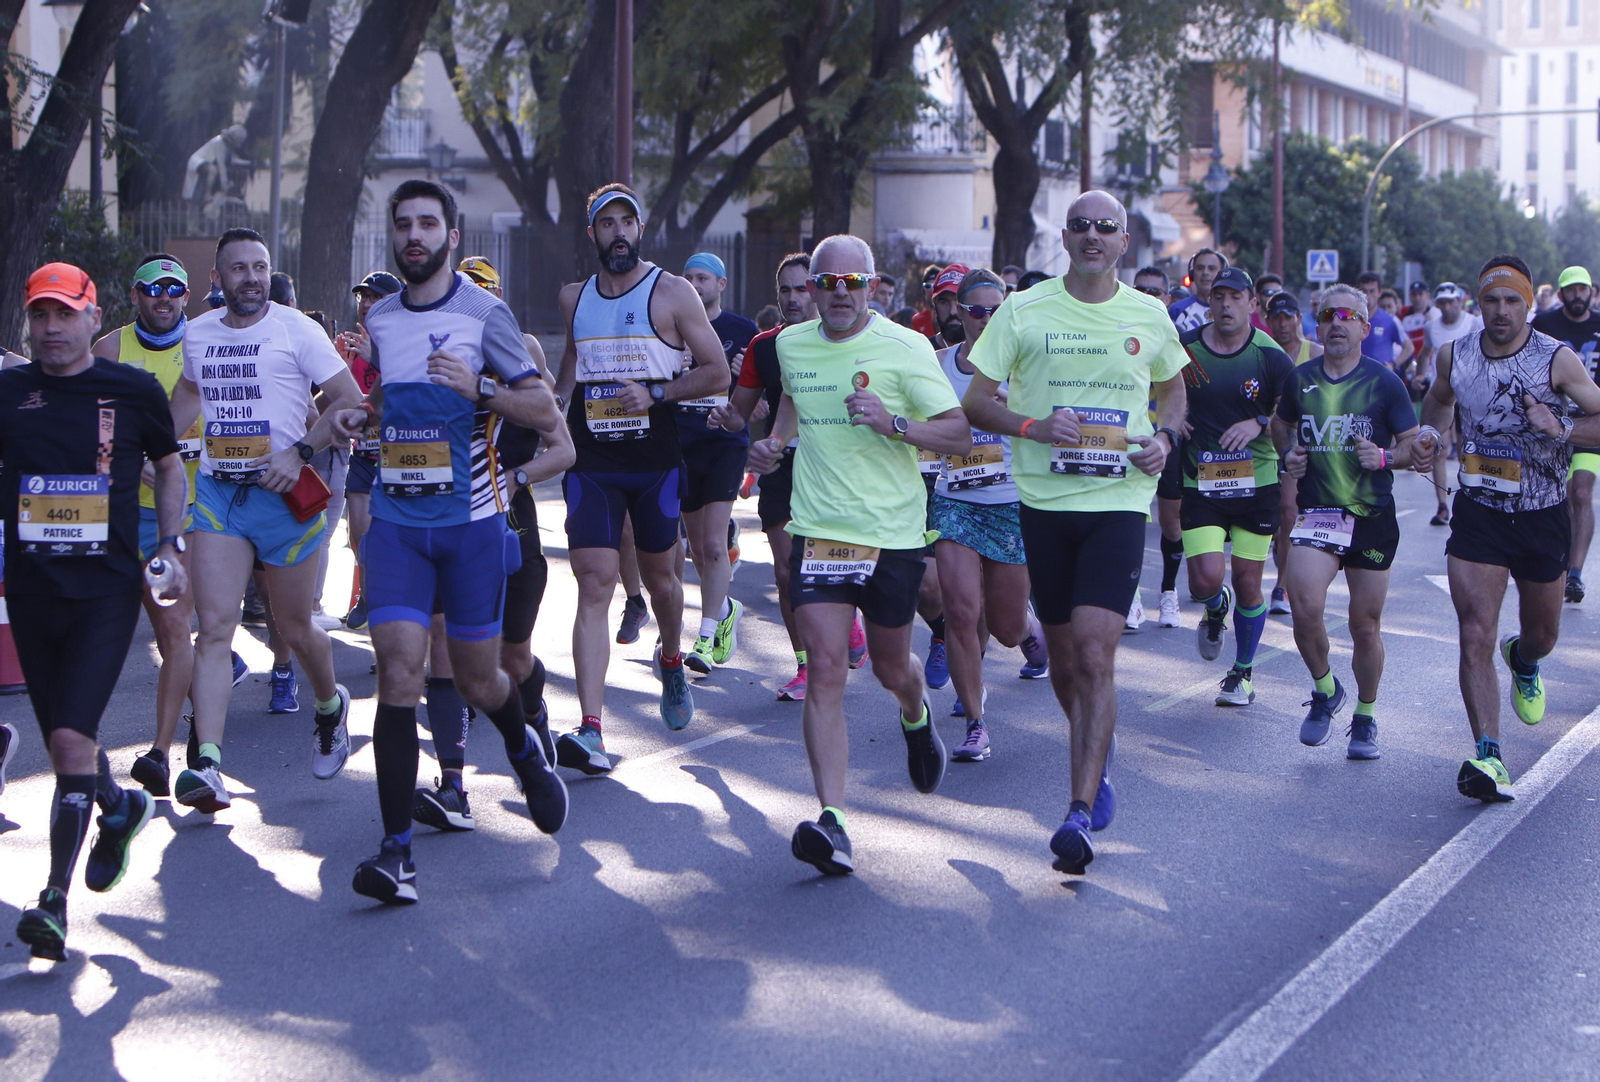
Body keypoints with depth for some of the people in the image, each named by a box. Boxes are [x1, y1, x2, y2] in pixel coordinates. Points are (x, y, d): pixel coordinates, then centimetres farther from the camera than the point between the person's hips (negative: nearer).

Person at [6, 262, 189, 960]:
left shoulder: (134, 391, 1)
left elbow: (168, 466, 16)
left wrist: (169, 545, 6)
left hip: (107, 589, -3)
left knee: (72, 739, -16)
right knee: (62, 745, 13)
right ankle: (120, 808, 45)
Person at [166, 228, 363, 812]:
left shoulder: (295, 329, -5)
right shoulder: (197, 333, 10)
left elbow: (350, 400, -7)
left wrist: (300, 453, -17)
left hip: (283, 495, -3)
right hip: (217, 492, 3)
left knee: (294, 628, 10)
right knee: (214, 627, -12)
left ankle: (330, 704, 43)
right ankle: (207, 766, -20)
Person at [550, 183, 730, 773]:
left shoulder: (672, 293, -2)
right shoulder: (573, 298, 11)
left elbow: (718, 373, -4)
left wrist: (656, 393, -15)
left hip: (655, 462, -2)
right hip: (591, 461, 2)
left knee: (660, 577, 13)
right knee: (594, 588, -10)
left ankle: (671, 662, 48)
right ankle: (590, 731, -18)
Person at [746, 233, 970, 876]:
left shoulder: (905, 348, -8)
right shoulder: (792, 345, 6)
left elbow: (960, 437, -9)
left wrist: (893, 423, -24)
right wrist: (775, 441, 11)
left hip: (893, 534, -2)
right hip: (818, 532, 2)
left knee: (889, 667, 14)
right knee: (825, 671, -13)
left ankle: (916, 719, 53)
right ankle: (831, 822, -19)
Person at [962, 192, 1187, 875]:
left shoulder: (1150, 318, 5)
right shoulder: (1025, 311, 1)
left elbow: (1172, 389, 23)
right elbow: (975, 403, 2)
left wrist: (1165, 438, 2)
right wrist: (1034, 426, -16)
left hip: (1119, 501, -1)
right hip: (1044, 499, 1)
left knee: (1095, 652, -14)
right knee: (1062, 657, 11)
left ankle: (1081, 812, -16)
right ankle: (1097, 762, 39)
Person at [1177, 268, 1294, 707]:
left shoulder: (1271, 357, -5)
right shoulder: (1184, 348, 0)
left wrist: (1259, 424, -21)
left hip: (1257, 484, -1)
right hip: (1200, 484, 1)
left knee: (1247, 583, 4)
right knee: (1206, 580, -13)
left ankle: (1242, 672, 24)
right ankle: (1216, 610, 26)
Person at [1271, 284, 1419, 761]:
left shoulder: (1384, 381, -2)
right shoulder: (1300, 379, 5)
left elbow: (1414, 444, 2)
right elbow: (1281, 423, 25)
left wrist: (1385, 457, -18)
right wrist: (1289, 454, 5)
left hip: (1372, 516, -1)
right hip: (1315, 512, 1)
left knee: (1365, 625, 5)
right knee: (1306, 609, -18)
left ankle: (1365, 717, 25)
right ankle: (1324, 689, 10)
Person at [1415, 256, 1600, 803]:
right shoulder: (1454, 356, -3)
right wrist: (1430, 436, 1)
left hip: (1543, 517, 0)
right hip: (1478, 513, 0)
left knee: (1541, 635, 18)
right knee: (1476, 636, -15)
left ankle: (1523, 662, 56)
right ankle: (1488, 758, -18)